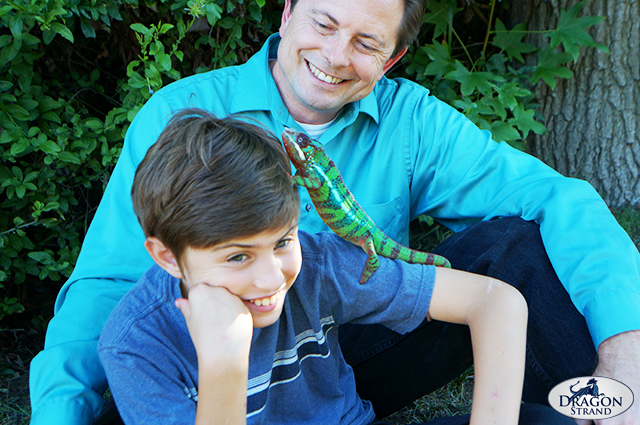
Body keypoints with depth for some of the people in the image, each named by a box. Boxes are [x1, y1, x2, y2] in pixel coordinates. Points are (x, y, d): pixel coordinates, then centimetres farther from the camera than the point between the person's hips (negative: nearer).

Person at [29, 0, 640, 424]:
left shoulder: (410, 121, -4)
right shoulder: (181, 117, -8)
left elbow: (556, 197, -12)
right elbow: (107, 283, -10)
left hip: (362, 356, 1)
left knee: (517, 243, -17)